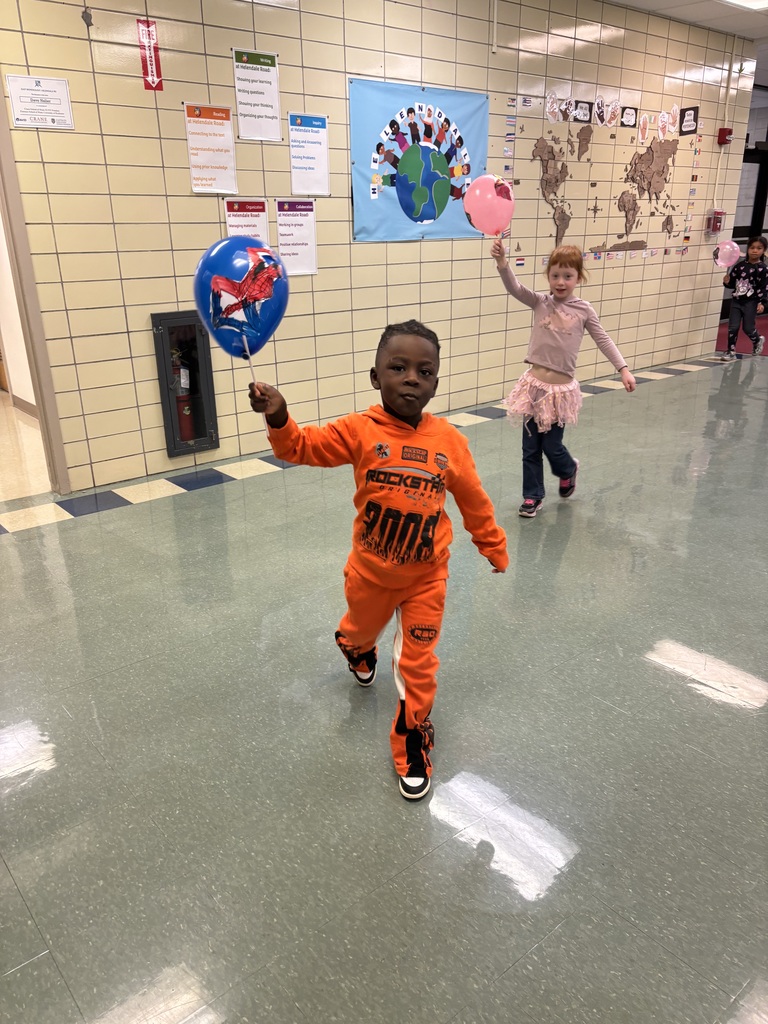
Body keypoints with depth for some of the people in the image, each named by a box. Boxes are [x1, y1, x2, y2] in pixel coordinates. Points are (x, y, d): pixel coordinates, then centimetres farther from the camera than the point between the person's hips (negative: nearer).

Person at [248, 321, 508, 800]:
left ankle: (413, 740, 30)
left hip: (426, 577, 0)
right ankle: (359, 651, 67)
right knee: (360, 630, 29)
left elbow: (474, 501, 0)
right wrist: (279, 418, -41)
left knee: (418, 663, 7)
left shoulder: (449, 440, -12)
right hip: (370, 571, 1)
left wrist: (496, 549, 10)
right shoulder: (360, 430, -16)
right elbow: (303, 447, -20)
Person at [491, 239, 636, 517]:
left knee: (551, 445, 5)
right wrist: (502, 262, -33)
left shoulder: (583, 310, 0)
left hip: (561, 387, -1)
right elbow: (514, 288, -15)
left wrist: (623, 369, -3)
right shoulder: (540, 302, 0)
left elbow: (603, 340, 5)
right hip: (534, 383, 2)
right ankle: (532, 495, 21)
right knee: (530, 447, 5)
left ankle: (569, 469, 39)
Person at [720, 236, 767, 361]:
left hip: (751, 302, -3)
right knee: (733, 327, 0)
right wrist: (727, 282, -11)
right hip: (736, 301, 3)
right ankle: (731, 351, 8)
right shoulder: (740, 265, 4)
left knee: (748, 328, 3)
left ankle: (758, 340, 34)